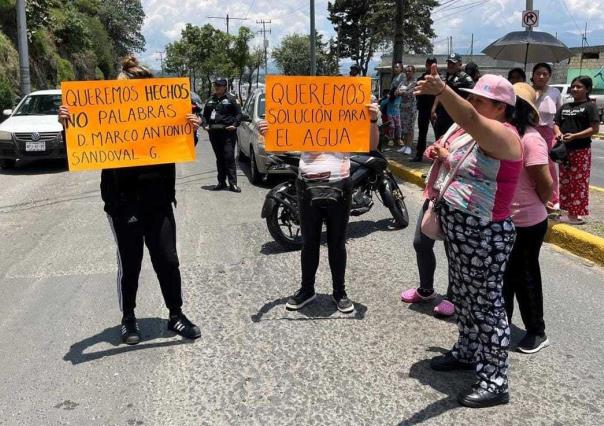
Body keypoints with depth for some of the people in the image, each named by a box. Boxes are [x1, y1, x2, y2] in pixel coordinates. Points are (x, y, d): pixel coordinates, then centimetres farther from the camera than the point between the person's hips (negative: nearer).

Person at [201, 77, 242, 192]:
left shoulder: (231, 99, 2)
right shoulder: (210, 100, 17)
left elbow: (239, 114, 0)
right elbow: (205, 115, 22)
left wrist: (234, 125, -12)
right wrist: (205, 125, 6)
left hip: (228, 132, -5)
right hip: (214, 132, 6)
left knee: (229, 157, -10)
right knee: (219, 158, 10)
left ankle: (233, 183, -9)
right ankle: (221, 182, 17)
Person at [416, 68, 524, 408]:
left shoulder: (503, 135, -17)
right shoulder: (471, 133, 11)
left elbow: (470, 119, -39)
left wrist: (441, 90, -53)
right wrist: (442, 157, 10)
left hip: (485, 235, -9)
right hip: (459, 229, 9)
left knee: (487, 303, -2)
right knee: (464, 297, 20)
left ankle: (495, 382, 7)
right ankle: (467, 352, 38)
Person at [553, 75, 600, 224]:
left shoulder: (590, 106, -4)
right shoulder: (565, 107, 14)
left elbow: (595, 128, -12)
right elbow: (556, 124, 14)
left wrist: (574, 136, -20)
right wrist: (558, 133, -9)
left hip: (581, 150, -7)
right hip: (565, 149, 7)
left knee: (579, 183, -4)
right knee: (565, 182, 11)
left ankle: (577, 214, 0)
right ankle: (570, 212, 21)